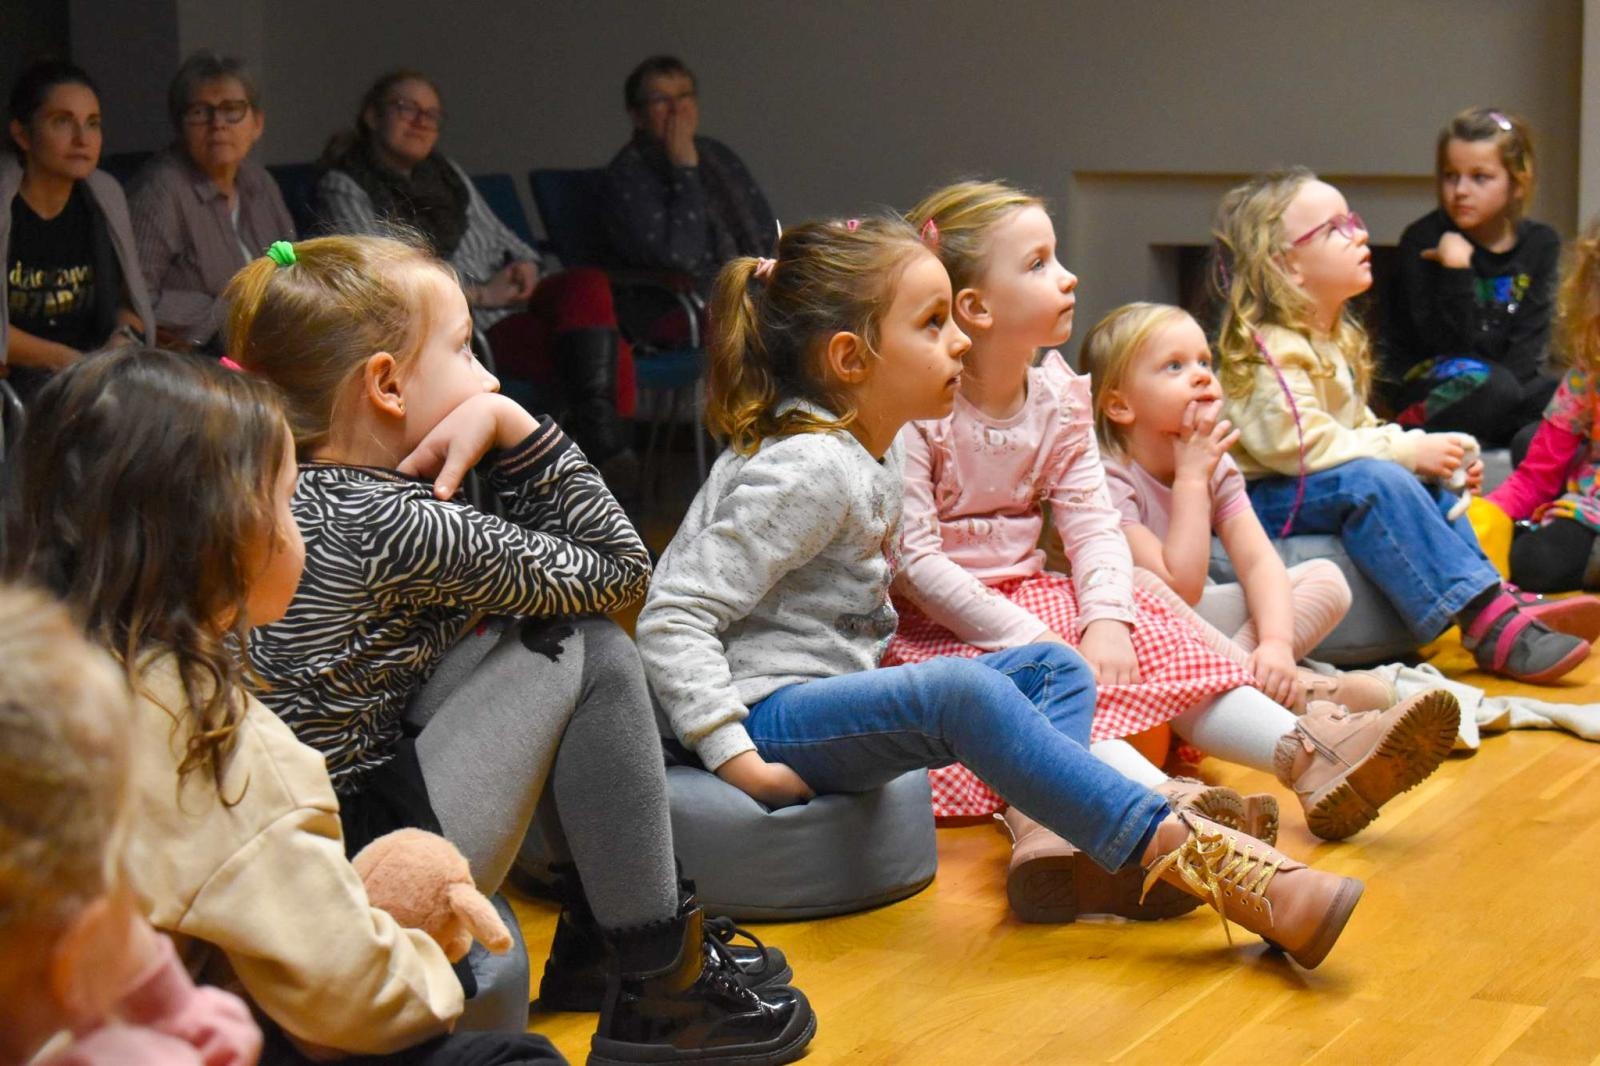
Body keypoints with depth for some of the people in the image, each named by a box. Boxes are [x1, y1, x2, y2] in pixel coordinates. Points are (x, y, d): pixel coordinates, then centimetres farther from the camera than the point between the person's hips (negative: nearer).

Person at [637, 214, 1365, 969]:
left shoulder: (871, 450, 10)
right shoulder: (810, 470, -18)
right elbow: (672, 620, -22)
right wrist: (735, 758, -26)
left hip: (833, 691, 10)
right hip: (767, 711, -10)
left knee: (1056, 670, 4)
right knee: (965, 693, -34)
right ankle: (1185, 857, -37)